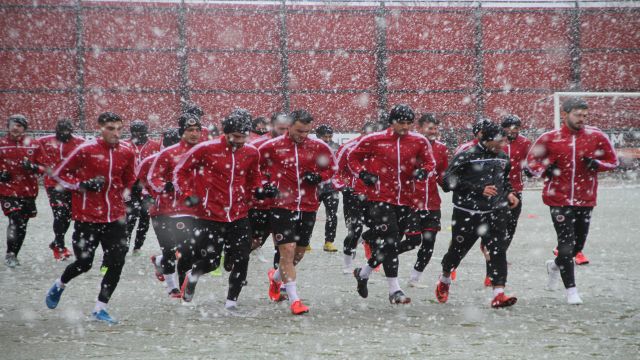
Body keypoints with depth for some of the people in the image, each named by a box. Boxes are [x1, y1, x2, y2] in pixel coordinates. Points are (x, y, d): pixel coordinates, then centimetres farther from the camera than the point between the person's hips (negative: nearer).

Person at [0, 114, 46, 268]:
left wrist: (33, 167, -16)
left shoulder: (33, 144, 2)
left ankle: (13, 255, 24)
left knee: (23, 225, 9)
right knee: (15, 220, -18)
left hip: (28, 191, 2)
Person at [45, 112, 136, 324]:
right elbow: (59, 174, -4)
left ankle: (100, 309, 10)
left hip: (115, 217, 4)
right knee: (84, 263, 3)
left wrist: (124, 193, 9)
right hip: (87, 217, -4)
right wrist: (82, 185, -15)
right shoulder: (86, 150, -11)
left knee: (117, 263, -4)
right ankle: (59, 286, 36)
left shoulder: (127, 153, 3)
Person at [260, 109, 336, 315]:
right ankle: (294, 300, -7)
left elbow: (331, 167, 15)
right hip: (282, 205, -4)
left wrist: (318, 176, -4)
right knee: (288, 250, -11)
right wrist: (265, 183, -3)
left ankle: (276, 277, 44)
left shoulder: (318, 147, 2)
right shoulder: (272, 147, -5)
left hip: (308, 207, 4)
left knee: (299, 252, 14)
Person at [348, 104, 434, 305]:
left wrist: (423, 171, -6)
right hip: (380, 197, -5)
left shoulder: (419, 141, 3)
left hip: (405, 199, 5)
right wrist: (363, 174, -10)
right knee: (388, 242, -10)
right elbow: (352, 158, 5)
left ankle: (364, 273, 28)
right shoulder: (374, 140, -6)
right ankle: (394, 290, -5)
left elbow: (429, 161, 16)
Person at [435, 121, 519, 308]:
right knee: (458, 249, 11)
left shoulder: (502, 157, 9)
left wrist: (509, 193, 7)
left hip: (495, 211, 4)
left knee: (498, 250, -10)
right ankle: (444, 280, 40)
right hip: (467, 213, -4)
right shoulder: (466, 156, -13)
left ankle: (498, 294, -12)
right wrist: (479, 189, -21)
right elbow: (448, 181, -16)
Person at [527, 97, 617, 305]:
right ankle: (571, 290, 4)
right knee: (566, 243, -8)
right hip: (559, 199, -3)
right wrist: (544, 170, -12)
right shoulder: (550, 138, -6)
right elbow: (531, 158, 8)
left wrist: (597, 164, -12)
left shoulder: (596, 137, -2)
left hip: (585, 200, 3)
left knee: (579, 243, 13)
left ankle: (555, 265, 45)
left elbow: (612, 161, 8)